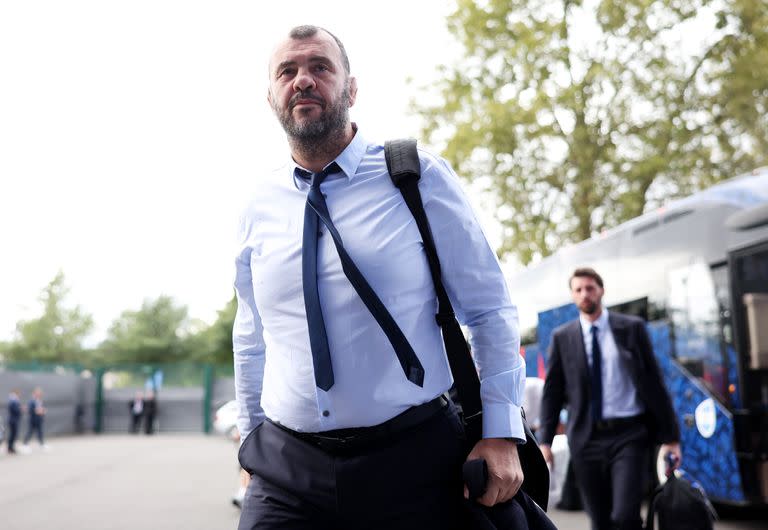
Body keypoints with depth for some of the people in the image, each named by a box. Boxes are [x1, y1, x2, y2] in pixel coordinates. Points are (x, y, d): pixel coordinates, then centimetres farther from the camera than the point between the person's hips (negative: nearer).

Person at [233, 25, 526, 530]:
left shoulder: (419, 178, -5)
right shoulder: (259, 208, 4)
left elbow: (490, 309, -2)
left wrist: (502, 430, -8)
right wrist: (251, 438, 18)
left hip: (412, 458, -2)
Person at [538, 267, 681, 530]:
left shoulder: (631, 328, 3)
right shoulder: (562, 337, 6)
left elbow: (653, 381, 3)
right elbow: (552, 391, 7)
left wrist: (669, 435, 1)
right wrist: (545, 440, 0)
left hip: (628, 435, -2)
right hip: (587, 439, 2)